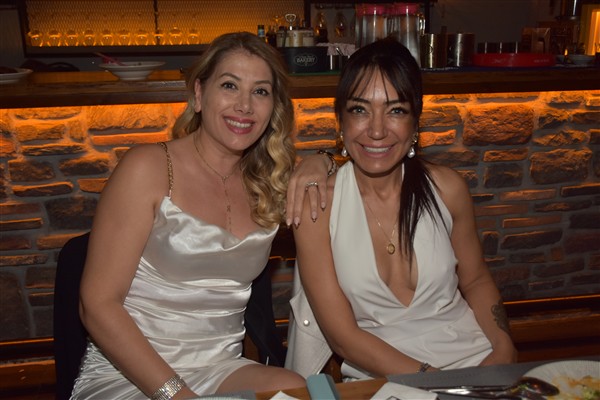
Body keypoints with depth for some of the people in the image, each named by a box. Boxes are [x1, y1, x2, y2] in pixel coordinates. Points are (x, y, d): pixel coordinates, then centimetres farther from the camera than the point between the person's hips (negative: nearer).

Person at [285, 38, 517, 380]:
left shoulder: (447, 188, 0)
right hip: (378, 374, -1)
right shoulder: (318, 203, -8)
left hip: (471, 355, 2)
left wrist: (504, 346, -2)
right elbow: (342, 335, -8)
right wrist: (431, 379, -16)